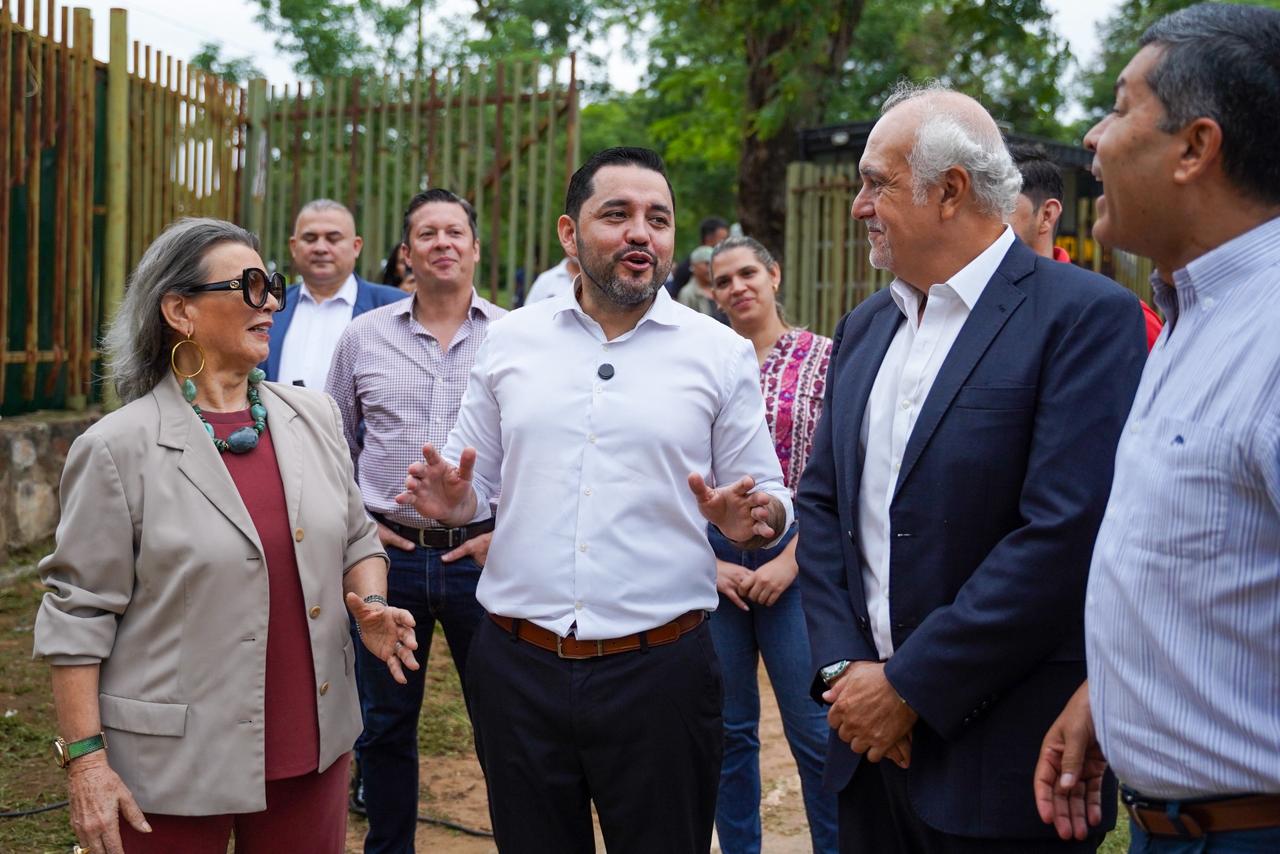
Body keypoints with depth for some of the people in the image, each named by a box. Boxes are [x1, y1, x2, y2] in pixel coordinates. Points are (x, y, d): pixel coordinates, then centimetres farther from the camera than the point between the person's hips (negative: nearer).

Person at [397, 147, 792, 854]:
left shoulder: (722, 354, 1)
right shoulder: (509, 341, 5)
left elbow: (771, 501, 6)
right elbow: (475, 487, 14)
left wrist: (749, 519, -17)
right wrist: (452, 500, -9)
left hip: (661, 669, -1)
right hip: (517, 667, 2)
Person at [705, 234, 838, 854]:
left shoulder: (821, 357, -1)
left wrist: (791, 560, -10)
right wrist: (707, 561, -4)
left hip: (792, 559, -2)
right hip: (712, 562, 3)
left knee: (815, 730, -2)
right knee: (728, 728, 10)